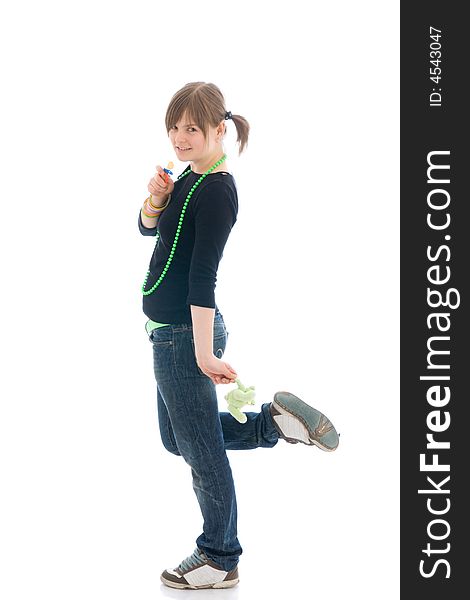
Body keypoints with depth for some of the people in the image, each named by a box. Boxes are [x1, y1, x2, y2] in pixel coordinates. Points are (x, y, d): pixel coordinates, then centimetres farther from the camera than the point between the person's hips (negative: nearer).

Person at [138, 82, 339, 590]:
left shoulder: (216, 191, -20)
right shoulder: (190, 176, 8)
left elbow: (203, 277, -26)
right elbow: (148, 229, 19)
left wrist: (203, 353, -27)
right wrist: (156, 199, -3)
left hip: (186, 335, -10)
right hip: (171, 333, 10)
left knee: (200, 448, 4)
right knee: (177, 438, 22)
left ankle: (219, 561, 18)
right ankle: (274, 420, 23)